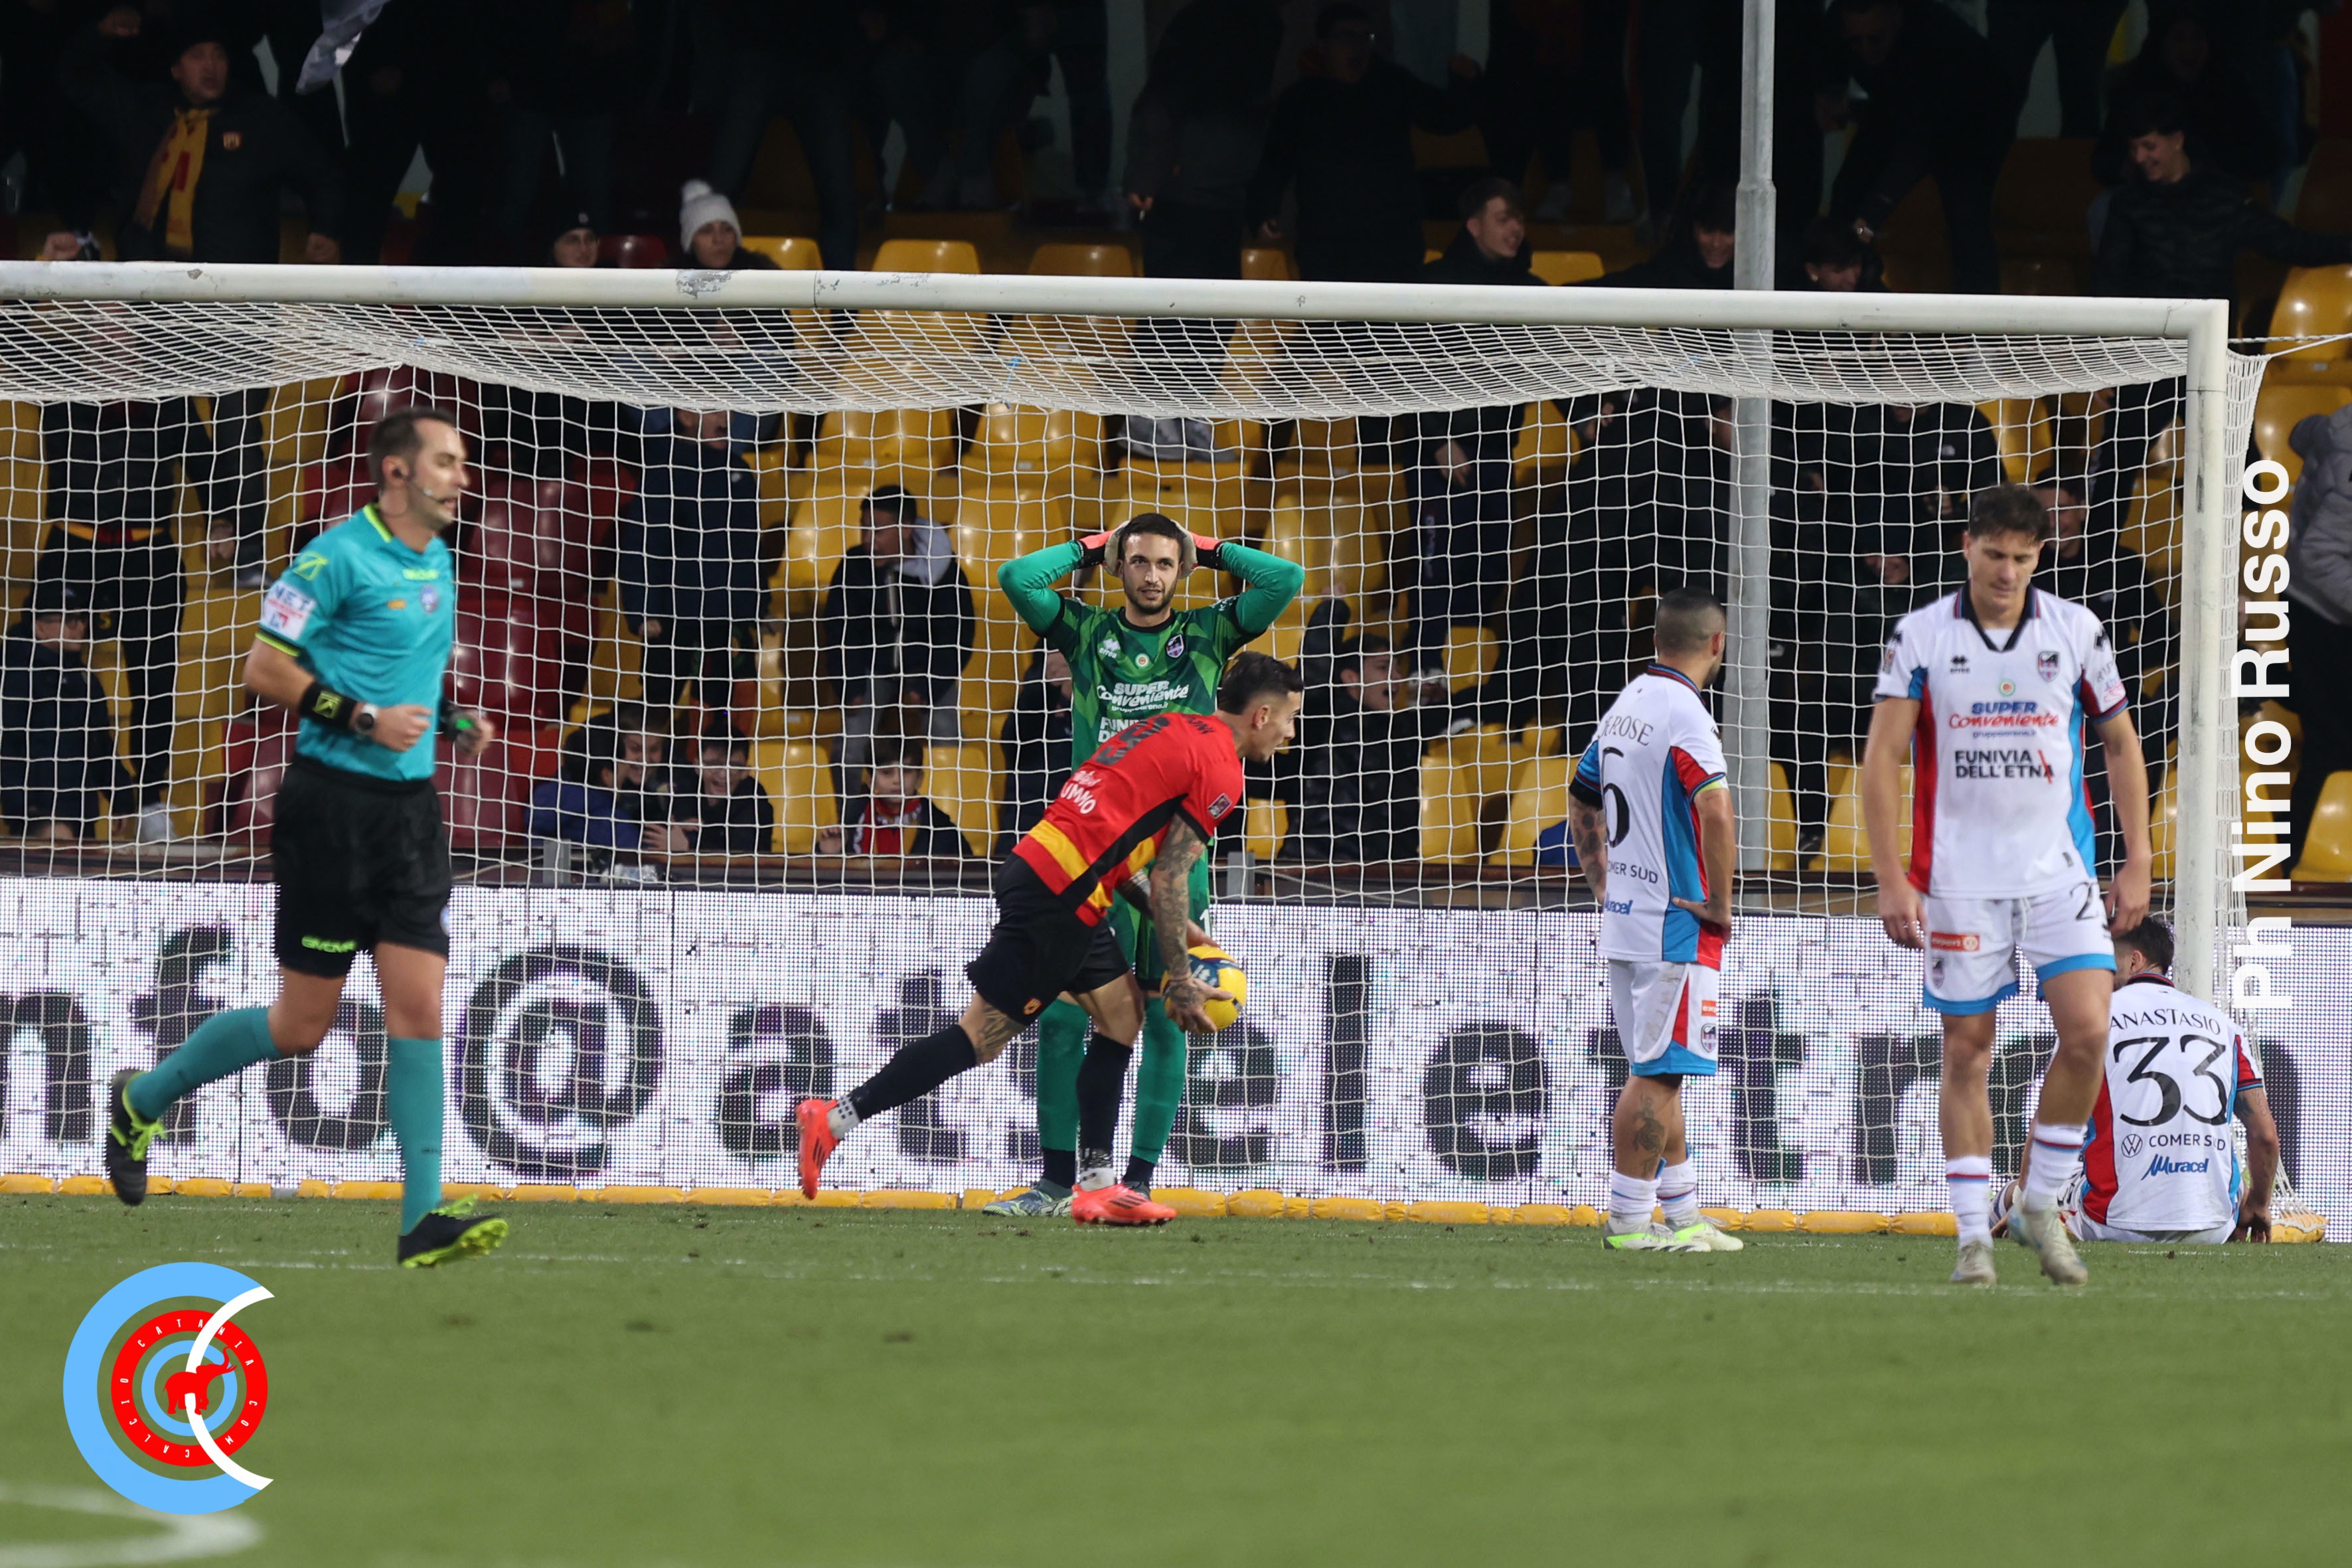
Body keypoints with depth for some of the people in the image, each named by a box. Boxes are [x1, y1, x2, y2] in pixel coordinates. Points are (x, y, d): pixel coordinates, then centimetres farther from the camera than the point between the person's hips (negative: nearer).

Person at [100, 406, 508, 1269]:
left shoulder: (437, 564, 13)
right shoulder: (339, 557, -12)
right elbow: (264, 666, -13)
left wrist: (455, 720, 9)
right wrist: (364, 718, -20)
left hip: (410, 806, 7)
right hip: (333, 802, -7)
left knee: (418, 1005, -4)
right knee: (301, 1025, 0)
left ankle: (424, 1215, -7)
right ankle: (143, 1097, 23)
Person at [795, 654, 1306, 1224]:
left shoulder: (1170, 729, 20)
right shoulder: (1219, 770, -7)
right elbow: (1169, 877, -10)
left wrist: (1171, 922, 22)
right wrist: (1179, 980, -3)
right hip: (1057, 897, -10)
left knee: (1122, 1012, 13)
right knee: (983, 1035, -6)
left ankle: (1097, 1183, 10)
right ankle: (837, 1119, -5)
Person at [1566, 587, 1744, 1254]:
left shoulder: (1626, 706, 12)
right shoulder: (1683, 714, -16)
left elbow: (1582, 802, 24)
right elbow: (1715, 808, -29)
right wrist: (1719, 902, -19)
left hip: (1623, 920, 9)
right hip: (1676, 924, -9)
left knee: (1655, 1070, 15)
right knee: (1657, 1073, -5)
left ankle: (1683, 1213, 22)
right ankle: (1628, 1219, -4)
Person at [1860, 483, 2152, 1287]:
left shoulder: (2077, 631, 2)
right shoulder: (1920, 636, -3)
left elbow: (2121, 743, 11)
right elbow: (1881, 758, -3)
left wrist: (2137, 861, 6)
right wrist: (1891, 879, -11)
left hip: (2060, 872, 1)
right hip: (1959, 880, -1)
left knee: (2086, 1031, -13)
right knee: (1967, 1052, 0)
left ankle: (2041, 1204, 3)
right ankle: (1973, 1234, 7)